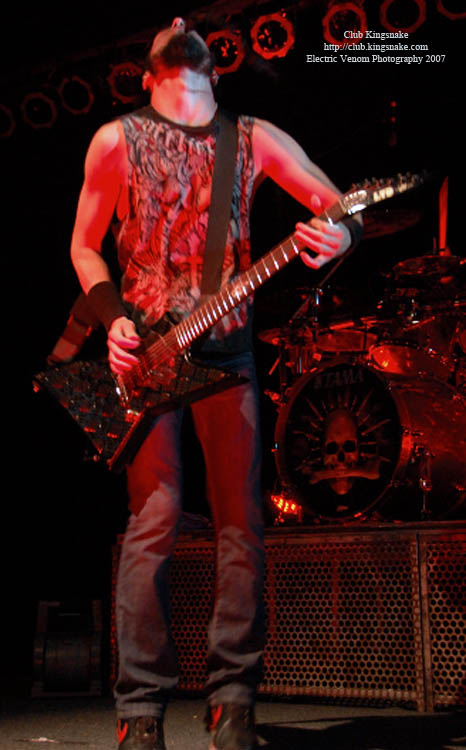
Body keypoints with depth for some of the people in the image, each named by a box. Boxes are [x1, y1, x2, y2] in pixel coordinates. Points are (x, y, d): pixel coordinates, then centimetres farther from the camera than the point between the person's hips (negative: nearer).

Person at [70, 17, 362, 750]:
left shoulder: (255, 138, 11)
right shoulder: (117, 139, 7)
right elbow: (85, 246, 10)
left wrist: (338, 235, -16)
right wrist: (113, 319, -6)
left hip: (227, 345, 3)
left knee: (242, 519, -2)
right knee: (156, 517, -10)